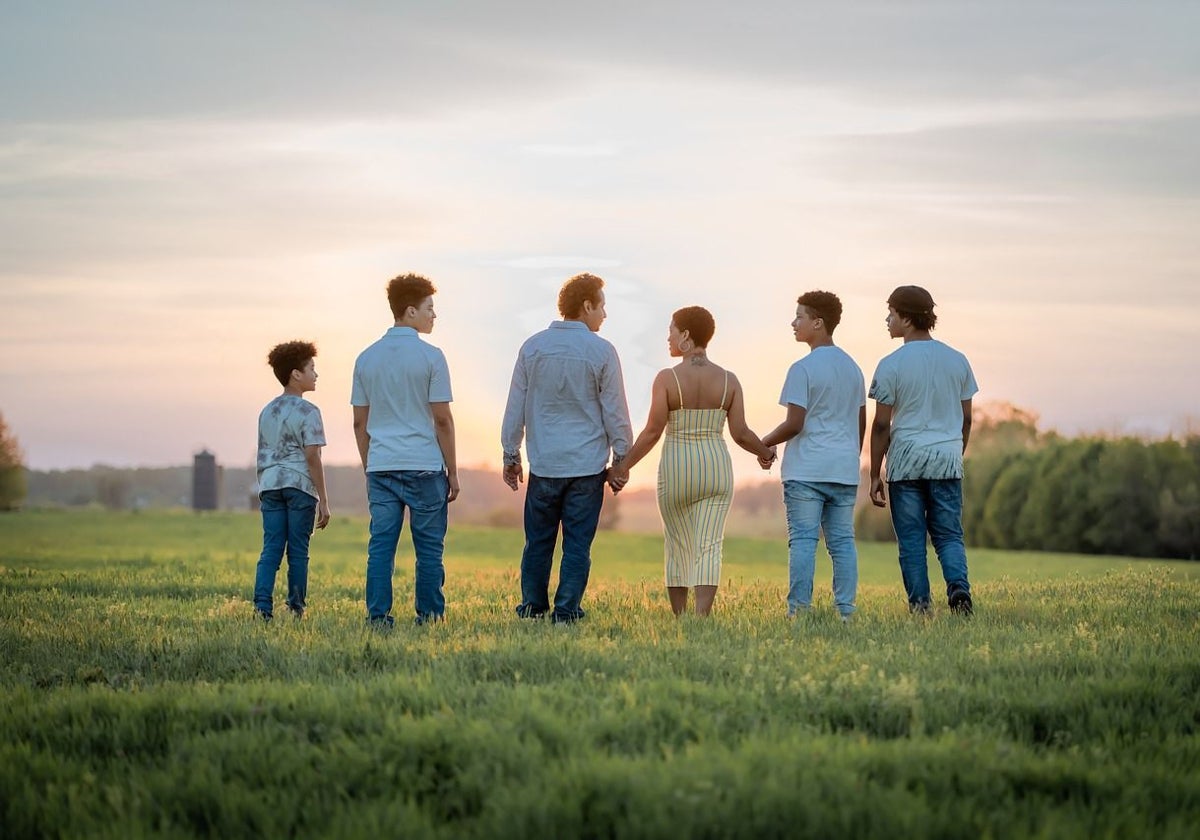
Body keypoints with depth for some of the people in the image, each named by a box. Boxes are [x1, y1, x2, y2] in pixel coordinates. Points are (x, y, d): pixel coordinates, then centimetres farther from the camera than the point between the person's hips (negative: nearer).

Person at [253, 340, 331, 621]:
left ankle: (262, 605, -12)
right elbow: (312, 457, -11)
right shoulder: (308, 411, -5)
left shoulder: (267, 411, 15)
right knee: (298, 552, 2)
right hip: (299, 485, -5)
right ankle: (296, 609, 7)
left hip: (270, 485, 5)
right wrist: (323, 500, -8)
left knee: (270, 550, 2)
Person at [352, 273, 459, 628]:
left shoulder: (366, 358, 8)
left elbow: (360, 422, 10)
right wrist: (453, 472, 0)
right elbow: (442, 419, -7)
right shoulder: (430, 357, -6)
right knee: (428, 548, 4)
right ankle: (429, 616, 6)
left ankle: (378, 616, 0)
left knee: (380, 546, 3)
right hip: (424, 466, -4)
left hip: (381, 466, 4)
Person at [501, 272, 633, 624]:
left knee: (538, 541, 11)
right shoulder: (601, 351, -5)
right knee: (577, 543, 3)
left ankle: (532, 608, 15)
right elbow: (615, 413, -2)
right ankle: (566, 611, 3)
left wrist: (511, 455, 16)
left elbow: (515, 408, 8)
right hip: (587, 464, -3)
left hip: (543, 464, 3)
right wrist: (622, 459, 9)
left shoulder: (532, 347, 3)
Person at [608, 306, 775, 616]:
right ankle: (701, 616, -20)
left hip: (676, 471, -2)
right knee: (709, 548, -3)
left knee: (678, 548, 12)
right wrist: (766, 453, 18)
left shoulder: (667, 378, -10)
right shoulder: (728, 380, -1)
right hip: (717, 470, 2)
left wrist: (623, 467, -4)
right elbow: (740, 433, -1)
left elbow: (652, 431, -13)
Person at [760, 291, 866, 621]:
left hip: (806, 470, -6)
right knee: (842, 541, 6)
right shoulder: (853, 368, 14)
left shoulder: (803, 369, -9)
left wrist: (765, 443, 3)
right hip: (844, 470, 6)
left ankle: (799, 609, -9)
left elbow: (794, 424, -13)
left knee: (803, 540, -6)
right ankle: (846, 610, 3)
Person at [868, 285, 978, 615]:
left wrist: (875, 475, 1)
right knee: (949, 535, 7)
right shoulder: (957, 360, 7)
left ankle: (919, 605, 0)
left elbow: (881, 425, -5)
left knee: (911, 539, 4)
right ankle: (959, 586, -16)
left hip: (905, 463, -3)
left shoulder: (891, 365, -6)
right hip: (947, 459, 3)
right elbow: (966, 419, 11)